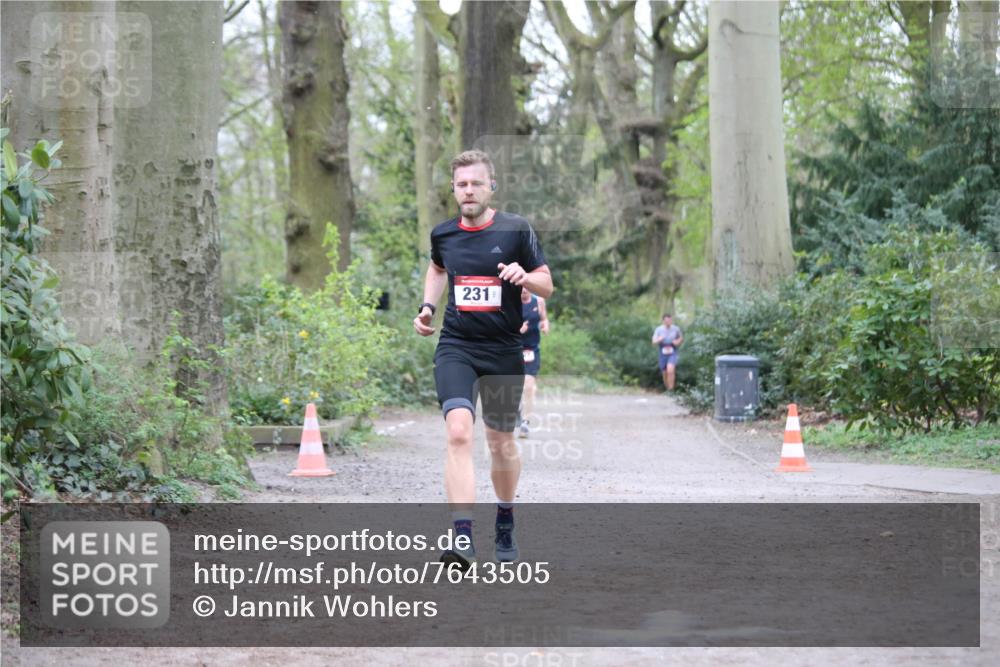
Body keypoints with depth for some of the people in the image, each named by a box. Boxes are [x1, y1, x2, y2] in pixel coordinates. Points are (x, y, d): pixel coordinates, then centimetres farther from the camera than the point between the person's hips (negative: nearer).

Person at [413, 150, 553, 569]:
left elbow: (547, 286, 0)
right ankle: (463, 538, -28)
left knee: (501, 444, 12)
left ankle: (505, 520, 40)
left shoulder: (516, 230, -4)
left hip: (504, 351, 0)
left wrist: (524, 276, -21)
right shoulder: (442, 234, 4)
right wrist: (427, 306, 12)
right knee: (459, 433, -21)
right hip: (455, 348, 0)